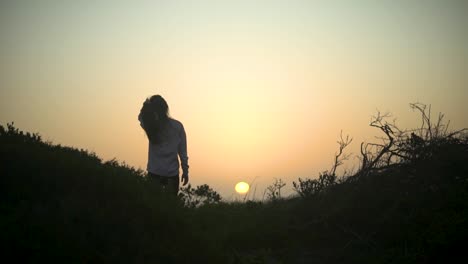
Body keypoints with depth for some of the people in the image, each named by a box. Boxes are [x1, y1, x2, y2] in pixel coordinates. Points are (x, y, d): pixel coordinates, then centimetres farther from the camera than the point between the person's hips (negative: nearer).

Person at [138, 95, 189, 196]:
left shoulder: (149, 125, -9)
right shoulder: (177, 126, -7)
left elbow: (141, 117, 11)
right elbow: (182, 152, -3)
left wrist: (146, 105, -6)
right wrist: (185, 171, 6)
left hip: (154, 173, 1)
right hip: (172, 173, -1)